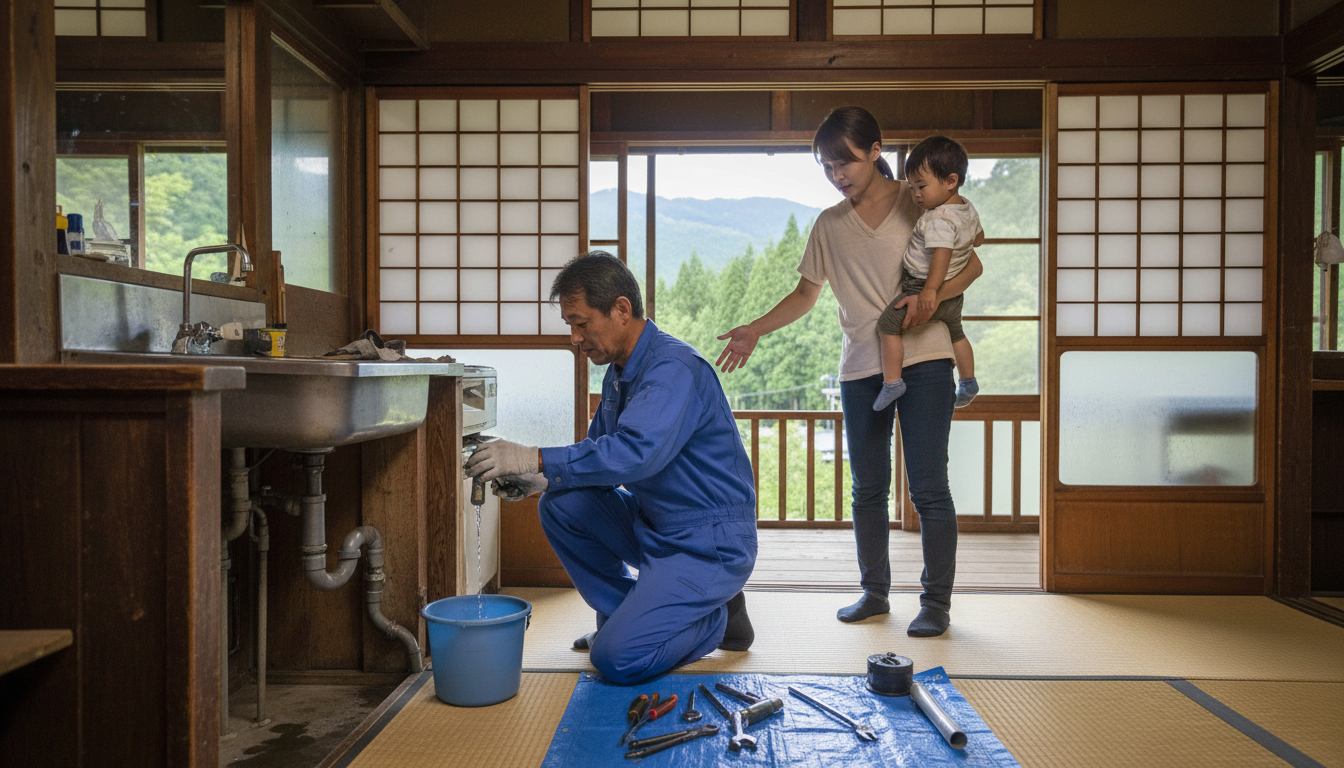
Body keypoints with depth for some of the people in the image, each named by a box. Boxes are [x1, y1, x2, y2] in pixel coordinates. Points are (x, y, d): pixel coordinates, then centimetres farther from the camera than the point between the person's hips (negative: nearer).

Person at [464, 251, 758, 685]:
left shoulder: (674, 369, -22)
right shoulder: (620, 372, 9)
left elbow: (636, 454, -38)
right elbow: (598, 452, 14)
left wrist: (536, 459, -35)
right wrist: (539, 478, -5)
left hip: (711, 542, -9)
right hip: (654, 527, 9)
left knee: (618, 658, -19)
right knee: (561, 505, -1)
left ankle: (717, 619, 8)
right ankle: (628, 615, 10)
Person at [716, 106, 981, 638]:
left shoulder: (919, 202, 2)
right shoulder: (829, 225, 12)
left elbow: (971, 264, 3)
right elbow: (805, 295, 18)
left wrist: (931, 296, -17)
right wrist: (754, 332, 5)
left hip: (924, 360, -4)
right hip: (860, 367, 4)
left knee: (928, 486, -6)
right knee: (867, 488, 9)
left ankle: (936, 602, 6)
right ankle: (874, 591, 23)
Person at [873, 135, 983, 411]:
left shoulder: (939, 220, -26)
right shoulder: (968, 208, 4)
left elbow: (942, 254, -37)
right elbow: (979, 239, 20)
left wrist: (930, 290, -44)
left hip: (923, 287, -10)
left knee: (887, 325, -6)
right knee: (955, 333, 28)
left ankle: (892, 381, -8)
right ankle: (968, 383, 40)